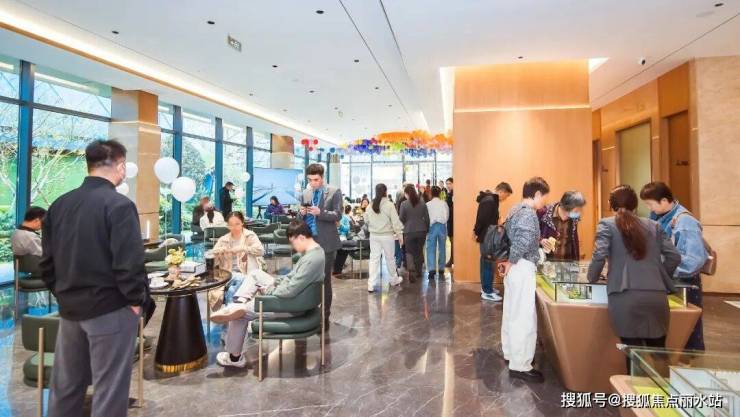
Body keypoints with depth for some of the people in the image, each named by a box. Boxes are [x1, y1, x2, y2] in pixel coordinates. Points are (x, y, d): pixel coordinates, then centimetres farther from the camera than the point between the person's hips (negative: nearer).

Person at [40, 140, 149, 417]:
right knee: (109, 389, 3)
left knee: (65, 385, 20)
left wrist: (62, 294, 17)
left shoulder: (59, 204, 6)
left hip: (70, 307, 7)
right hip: (111, 308, -7)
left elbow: (47, 260, 9)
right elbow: (129, 263, -21)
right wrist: (137, 299, -9)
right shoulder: (119, 204, -16)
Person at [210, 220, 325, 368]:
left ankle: (234, 357, 18)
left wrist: (268, 290, -14)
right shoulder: (313, 250, 1)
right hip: (290, 293, 10)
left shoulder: (312, 260, -31)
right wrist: (273, 282, 1)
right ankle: (238, 304, -2)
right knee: (255, 274, 16)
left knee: (240, 314, 1)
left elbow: (290, 291, -31)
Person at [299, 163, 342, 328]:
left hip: (326, 242, -4)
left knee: (325, 279, 3)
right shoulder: (305, 193, 11)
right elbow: (302, 218, 15)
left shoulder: (334, 192, -3)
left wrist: (320, 212, -24)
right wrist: (302, 213, -7)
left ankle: (325, 316, 13)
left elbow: (337, 215, -10)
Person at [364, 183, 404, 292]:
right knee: (390, 258, 12)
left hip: (374, 235, 3)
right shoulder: (389, 205, -13)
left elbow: (366, 220, 10)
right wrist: (400, 234, -3)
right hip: (387, 235, -3)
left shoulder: (371, 205, 0)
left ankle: (371, 284, -1)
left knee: (374, 259, 4)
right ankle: (394, 280, 31)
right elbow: (395, 221, -12)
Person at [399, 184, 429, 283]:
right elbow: (427, 218, 4)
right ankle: (418, 271, 27)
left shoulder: (404, 204, -9)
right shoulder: (422, 203, 1)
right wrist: (427, 229, 16)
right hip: (421, 230, 3)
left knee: (410, 252, 3)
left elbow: (401, 219, -5)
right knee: (419, 251, 17)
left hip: (409, 231, -3)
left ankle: (411, 272, -15)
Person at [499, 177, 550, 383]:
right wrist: (511, 262, -19)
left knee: (512, 312, 19)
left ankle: (510, 353, 33)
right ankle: (520, 365, 2)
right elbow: (524, 240, -32)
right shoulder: (528, 212, -18)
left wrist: (508, 261, 9)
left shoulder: (515, 210, 13)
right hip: (522, 268, -10)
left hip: (515, 267, 10)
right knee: (524, 317, -4)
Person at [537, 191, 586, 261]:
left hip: (567, 261, 4)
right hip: (546, 260, -4)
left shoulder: (573, 218, 0)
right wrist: (541, 240, -21)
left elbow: (575, 241, 11)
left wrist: (576, 262, 11)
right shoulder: (543, 212, -14)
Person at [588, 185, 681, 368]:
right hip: (657, 297, 4)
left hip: (626, 298, -4)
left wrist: (592, 278, 9)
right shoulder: (653, 225, 18)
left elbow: (599, 256, -7)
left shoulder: (607, 224, 6)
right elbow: (674, 256, 13)